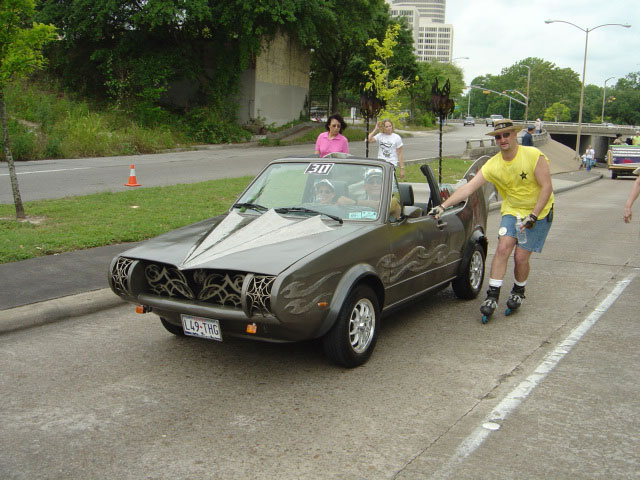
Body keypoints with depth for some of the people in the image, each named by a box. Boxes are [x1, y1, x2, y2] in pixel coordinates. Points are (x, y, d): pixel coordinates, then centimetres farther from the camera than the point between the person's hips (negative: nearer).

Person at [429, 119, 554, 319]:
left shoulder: (534, 156, -18)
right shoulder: (493, 165, -9)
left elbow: (546, 187, -16)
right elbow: (468, 188, -14)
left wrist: (533, 216, -22)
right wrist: (443, 206, -23)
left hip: (538, 212, -3)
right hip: (512, 210, 3)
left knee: (521, 257, -5)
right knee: (502, 248, -15)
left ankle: (518, 292, 22)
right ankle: (493, 295, -8)